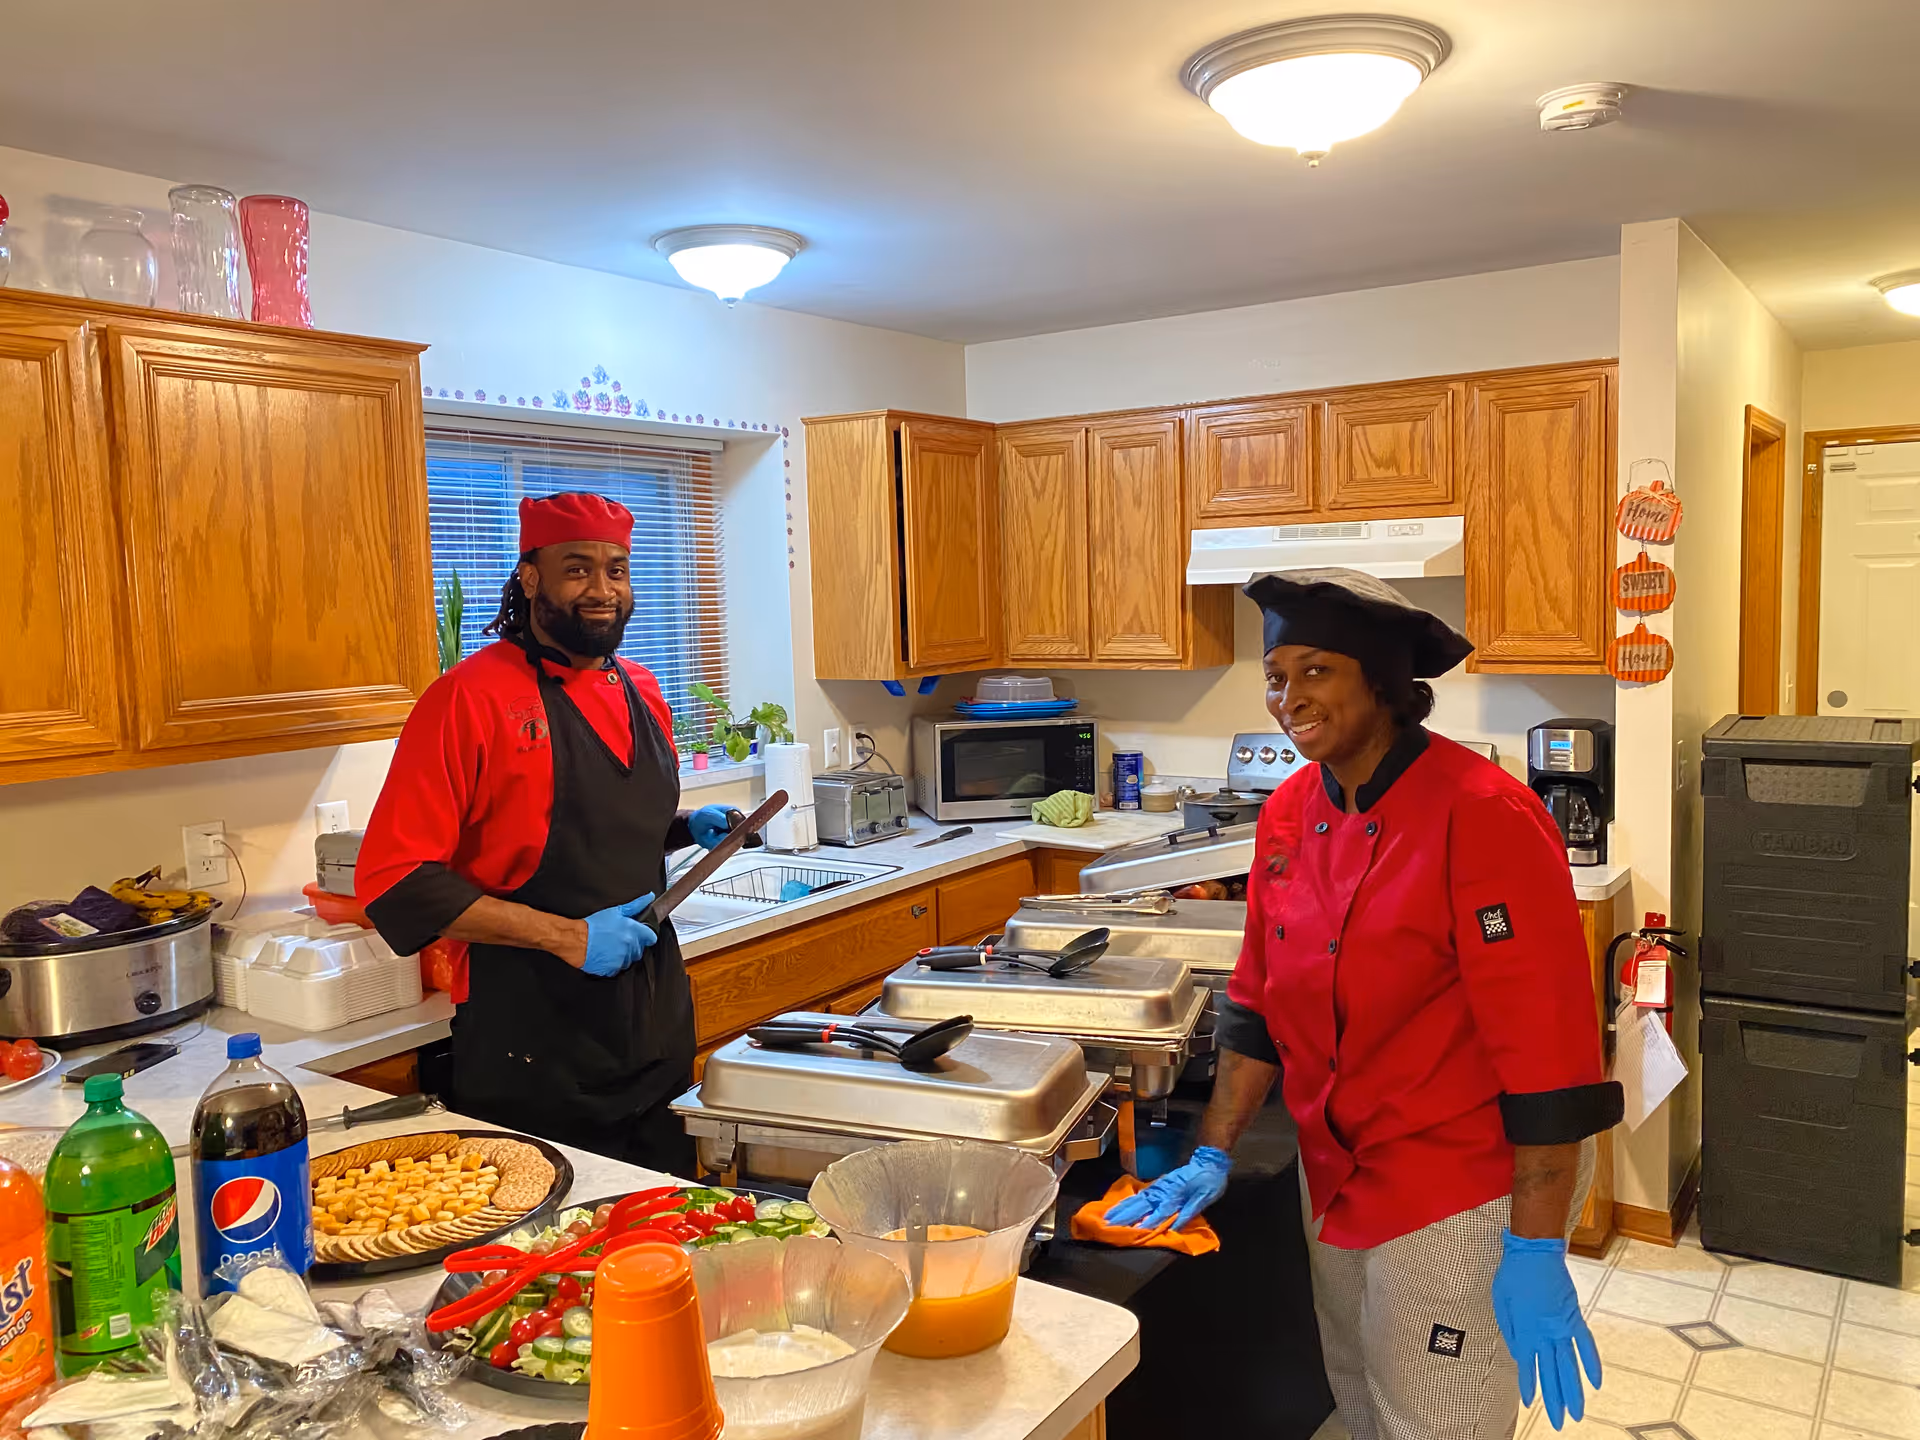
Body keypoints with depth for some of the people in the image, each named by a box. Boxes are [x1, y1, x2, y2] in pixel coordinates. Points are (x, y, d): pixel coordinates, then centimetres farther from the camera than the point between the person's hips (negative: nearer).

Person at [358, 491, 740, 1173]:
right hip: (535, 1057, -6)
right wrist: (564, 935, -21)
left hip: (656, 1033, 7)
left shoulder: (640, 692, 9)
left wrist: (686, 829, 4)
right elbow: (394, 880, -17)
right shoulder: (472, 695, -13)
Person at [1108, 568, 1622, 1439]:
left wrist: (1535, 1252, -20)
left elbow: (1548, 1044, -22)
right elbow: (1260, 1002, 6)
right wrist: (1213, 1157, 3)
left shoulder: (1483, 816, -23)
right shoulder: (1289, 814, -2)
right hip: (1337, 1173, 6)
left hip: (1464, 1192, -6)